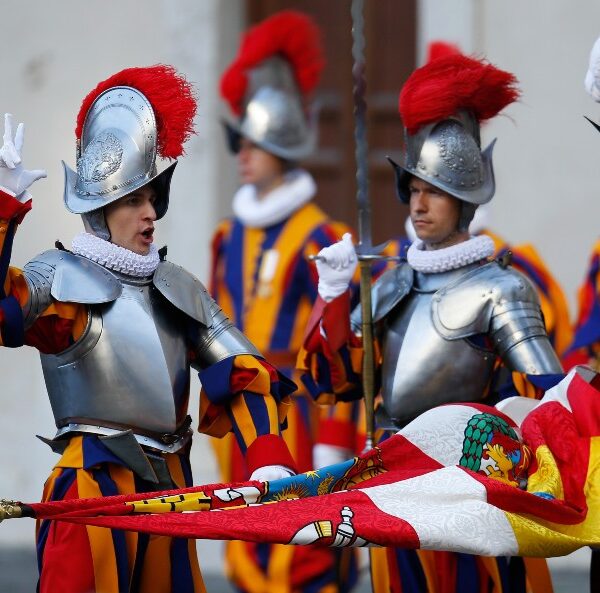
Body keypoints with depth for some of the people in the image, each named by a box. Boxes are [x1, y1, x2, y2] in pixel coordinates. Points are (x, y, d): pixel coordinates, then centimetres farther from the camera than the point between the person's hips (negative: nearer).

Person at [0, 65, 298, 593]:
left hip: (170, 490, 5)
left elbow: (244, 377, 7)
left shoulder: (179, 290, 12)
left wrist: (268, 459, -8)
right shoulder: (61, 279, -2)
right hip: (92, 491, -5)